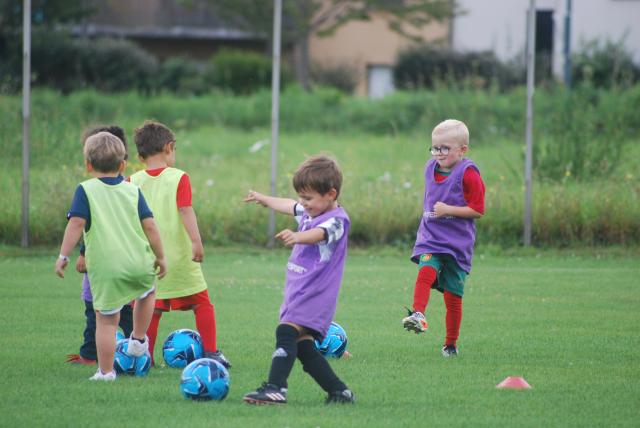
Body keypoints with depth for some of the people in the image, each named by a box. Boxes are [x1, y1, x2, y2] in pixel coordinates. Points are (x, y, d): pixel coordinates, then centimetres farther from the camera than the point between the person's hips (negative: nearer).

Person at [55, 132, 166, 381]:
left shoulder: (85, 190, 0)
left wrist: (63, 255, -9)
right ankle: (139, 340, 36)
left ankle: (105, 371, 4)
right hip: (139, 264, 3)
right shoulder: (132, 191, 8)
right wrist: (160, 257, 13)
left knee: (106, 321, 3)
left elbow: (77, 223, -11)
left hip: (104, 268, -3)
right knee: (147, 293, 34)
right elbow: (149, 225, 4)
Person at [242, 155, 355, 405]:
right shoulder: (310, 212, 15)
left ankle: (275, 388, -34)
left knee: (287, 331, -24)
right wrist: (264, 199, 55)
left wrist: (297, 237, -56)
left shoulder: (337, 220, -13)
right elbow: (289, 206, 37)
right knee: (302, 346, 5)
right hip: (299, 291, 10)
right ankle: (339, 391, 11)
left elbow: (318, 234, -35)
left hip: (315, 293, -10)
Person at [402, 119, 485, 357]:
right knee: (426, 271, -27)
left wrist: (448, 210, -20)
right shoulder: (431, 168, 9)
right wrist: (429, 214, 13)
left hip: (458, 243, -4)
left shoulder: (468, 174, -10)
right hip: (431, 238, 4)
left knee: (452, 294, 2)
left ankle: (451, 343, 15)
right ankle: (418, 315, -43)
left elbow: (478, 210, -12)